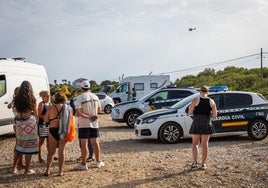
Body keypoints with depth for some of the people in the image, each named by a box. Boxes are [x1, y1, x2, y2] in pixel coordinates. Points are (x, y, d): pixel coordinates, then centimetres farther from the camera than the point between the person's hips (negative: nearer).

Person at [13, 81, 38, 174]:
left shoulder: (16, 99, 0)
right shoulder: (32, 99, -8)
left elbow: (17, 111, 5)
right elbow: (36, 113, -1)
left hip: (19, 123, 4)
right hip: (29, 123, -4)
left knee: (19, 145, 19)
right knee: (29, 146, 4)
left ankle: (14, 167, 25)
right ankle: (27, 170, 10)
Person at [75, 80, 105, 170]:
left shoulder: (80, 97, -12)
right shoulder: (95, 97, 3)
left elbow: (78, 113, -20)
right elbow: (99, 110, 10)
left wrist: (88, 116, -15)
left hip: (84, 124, -5)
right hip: (94, 123, 5)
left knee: (84, 143, 0)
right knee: (95, 142, 14)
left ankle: (83, 164, 4)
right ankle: (98, 162, 21)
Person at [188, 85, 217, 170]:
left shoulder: (196, 100, -4)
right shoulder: (211, 101, 2)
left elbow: (190, 113, -6)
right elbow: (214, 115, 3)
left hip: (196, 123, -1)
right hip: (206, 124, 1)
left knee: (195, 143, 12)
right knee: (205, 144, 7)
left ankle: (195, 161, 0)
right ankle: (203, 164, 9)